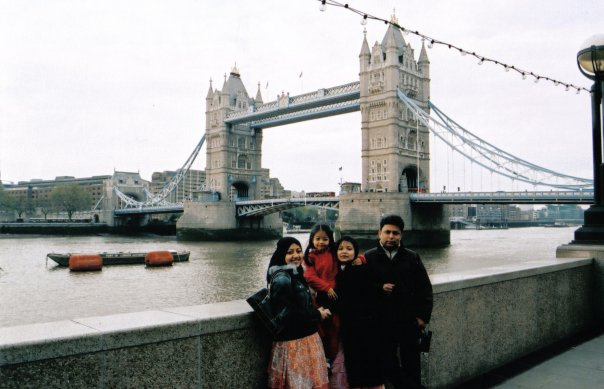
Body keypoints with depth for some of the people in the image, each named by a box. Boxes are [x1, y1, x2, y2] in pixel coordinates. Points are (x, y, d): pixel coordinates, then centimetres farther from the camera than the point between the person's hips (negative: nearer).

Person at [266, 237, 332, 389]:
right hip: (293, 342, -9)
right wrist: (317, 315, -12)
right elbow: (286, 314, -22)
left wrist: (316, 311, 1)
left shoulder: (295, 275, 9)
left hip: (306, 336, 9)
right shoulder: (282, 279, -18)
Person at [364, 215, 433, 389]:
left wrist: (423, 315, -1)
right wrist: (380, 288, -18)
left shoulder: (412, 258, 4)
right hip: (382, 322, 0)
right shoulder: (369, 258, 1)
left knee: (412, 364, 9)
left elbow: (425, 288, 4)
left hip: (409, 322, 0)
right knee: (388, 365, 11)